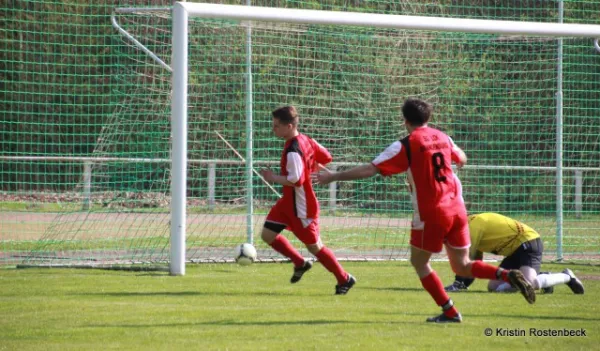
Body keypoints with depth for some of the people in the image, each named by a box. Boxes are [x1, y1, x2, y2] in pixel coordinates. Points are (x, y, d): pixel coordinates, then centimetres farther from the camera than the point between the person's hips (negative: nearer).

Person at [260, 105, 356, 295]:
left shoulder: (293, 151, -27)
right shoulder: (305, 140, 2)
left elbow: (295, 180, -32)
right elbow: (326, 158, 13)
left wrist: (273, 178, -19)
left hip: (300, 207, -9)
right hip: (289, 202, 9)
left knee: (314, 246, 4)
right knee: (268, 234, 8)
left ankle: (344, 279, 18)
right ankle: (300, 263, 23)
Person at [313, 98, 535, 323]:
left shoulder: (406, 145, -9)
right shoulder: (442, 138, 9)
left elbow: (371, 169, -12)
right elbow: (461, 158, 29)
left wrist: (334, 177, -7)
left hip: (431, 214, -6)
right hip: (457, 209, 6)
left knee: (419, 262, 13)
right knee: (461, 266, 15)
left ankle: (450, 312, 8)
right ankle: (506, 275, -8)